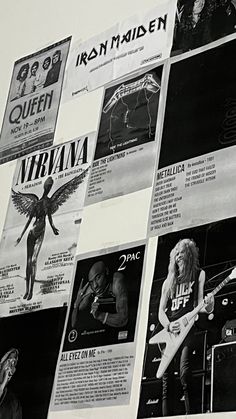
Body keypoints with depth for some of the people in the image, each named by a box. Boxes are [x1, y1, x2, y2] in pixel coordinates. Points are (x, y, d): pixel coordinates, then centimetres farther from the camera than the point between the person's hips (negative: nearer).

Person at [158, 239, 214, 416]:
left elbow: (199, 305, 3)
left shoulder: (199, 274, 10)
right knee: (167, 378, -3)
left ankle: (191, 414, -19)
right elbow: (161, 310, 13)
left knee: (185, 371, -23)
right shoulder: (169, 281, 18)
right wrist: (168, 326, -8)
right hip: (168, 332, 4)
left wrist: (208, 307, -22)